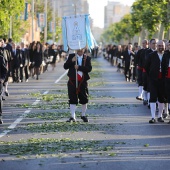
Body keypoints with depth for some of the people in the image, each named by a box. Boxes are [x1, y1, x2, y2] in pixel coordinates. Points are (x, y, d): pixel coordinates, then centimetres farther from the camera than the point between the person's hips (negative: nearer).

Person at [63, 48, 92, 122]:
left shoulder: (87, 58, 3)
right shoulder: (71, 56, 5)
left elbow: (89, 68, -11)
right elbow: (65, 66, -1)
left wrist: (79, 67, -22)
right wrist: (72, 61, -17)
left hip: (83, 81, 1)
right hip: (72, 81, -1)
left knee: (84, 99, 9)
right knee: (72, 100, -6)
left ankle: (83, 115, 26)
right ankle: (73, 117, -7)